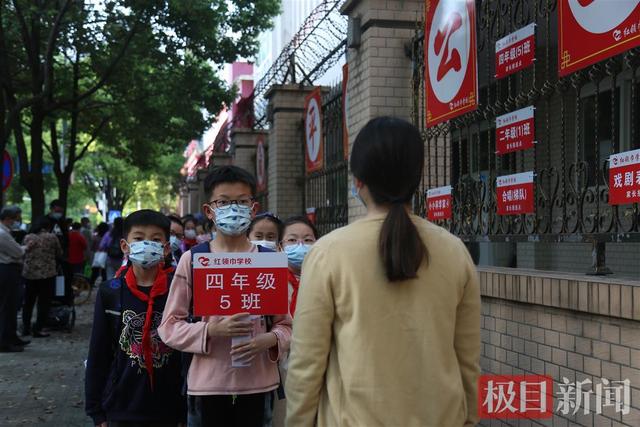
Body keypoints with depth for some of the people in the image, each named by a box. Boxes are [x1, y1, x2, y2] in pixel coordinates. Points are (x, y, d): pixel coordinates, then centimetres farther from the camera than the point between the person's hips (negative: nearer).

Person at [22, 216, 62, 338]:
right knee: (44, 302, 3)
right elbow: (59, 254, 4)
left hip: (29, 273, 4)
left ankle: (26, 328, 19)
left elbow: (24, 253, 12)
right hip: (47, 274, -4)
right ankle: (37, 329, 2)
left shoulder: (27, 237, 2)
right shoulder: (52, 237, -7)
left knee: (28, 302, 15)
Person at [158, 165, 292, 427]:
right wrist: (212, 330, -17)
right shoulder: (192, 259, -1)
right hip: (207, 383, -1)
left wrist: (269, 340, -15)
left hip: (257, 383, 1)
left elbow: (285, 324, 7)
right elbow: (170, 326, -1)